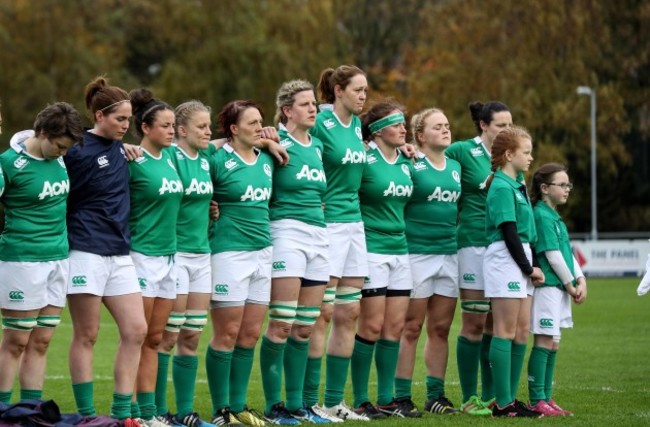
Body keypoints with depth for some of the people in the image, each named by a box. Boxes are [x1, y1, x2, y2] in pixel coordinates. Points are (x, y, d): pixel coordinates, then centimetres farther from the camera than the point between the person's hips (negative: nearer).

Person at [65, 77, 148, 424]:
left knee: (135, 330, 1)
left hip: (119, 253, 7)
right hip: (86, 252, -7)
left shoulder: (119, 148, 11)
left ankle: (121, 413, 5)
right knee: (86, 336, -1)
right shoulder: (79, 152, -10)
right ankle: (86, 415, 5)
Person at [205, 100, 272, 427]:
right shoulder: (219, 160, -9)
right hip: (229, 251, -6)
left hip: (262, 251, 6)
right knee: (227, 333, -3)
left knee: (250, 334, 7)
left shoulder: (266, 160, 10)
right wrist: (214, 211, -11)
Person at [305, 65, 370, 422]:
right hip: (326, 223, -8)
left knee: (349, 314, 8)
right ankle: (308, 402, -3)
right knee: (322, 313, -7)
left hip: (353, 223, 8)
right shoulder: (320, 123, -11)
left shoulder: (356, 125, 12)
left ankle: (334, 401, 13)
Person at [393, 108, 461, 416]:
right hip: (416, 254, -6)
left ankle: (436, 395, 14)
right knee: (411, 328, -3)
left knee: (440, 328, 8)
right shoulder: (411, 164, -6)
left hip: (449, 253, 6)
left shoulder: (456, 167, 14)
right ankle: (401, 398, 1)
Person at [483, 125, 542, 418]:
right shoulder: (502, 187, -12)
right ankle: (503, 404, -8)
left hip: (521, 261, 10)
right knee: (506, 332, -8)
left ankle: (509, 398, 13)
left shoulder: (516, 185, 16)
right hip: (504, 260, -10)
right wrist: (529, 268, -11)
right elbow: (509, 232, -16)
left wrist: (531, 265, 6)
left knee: (522, 329, 10)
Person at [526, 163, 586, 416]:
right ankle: (537, 401, -6)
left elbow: (568, 252, 17)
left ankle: (546, 398, 16)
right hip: (547, 287, -10)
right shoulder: (542, 216, -13)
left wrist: (581, 280, 6)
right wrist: (570, 285, -8)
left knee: (553, 344, 11)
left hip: (560, 288, 10)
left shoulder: (555, 217, 17)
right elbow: (553, 255, -16)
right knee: (544, 342, -8)